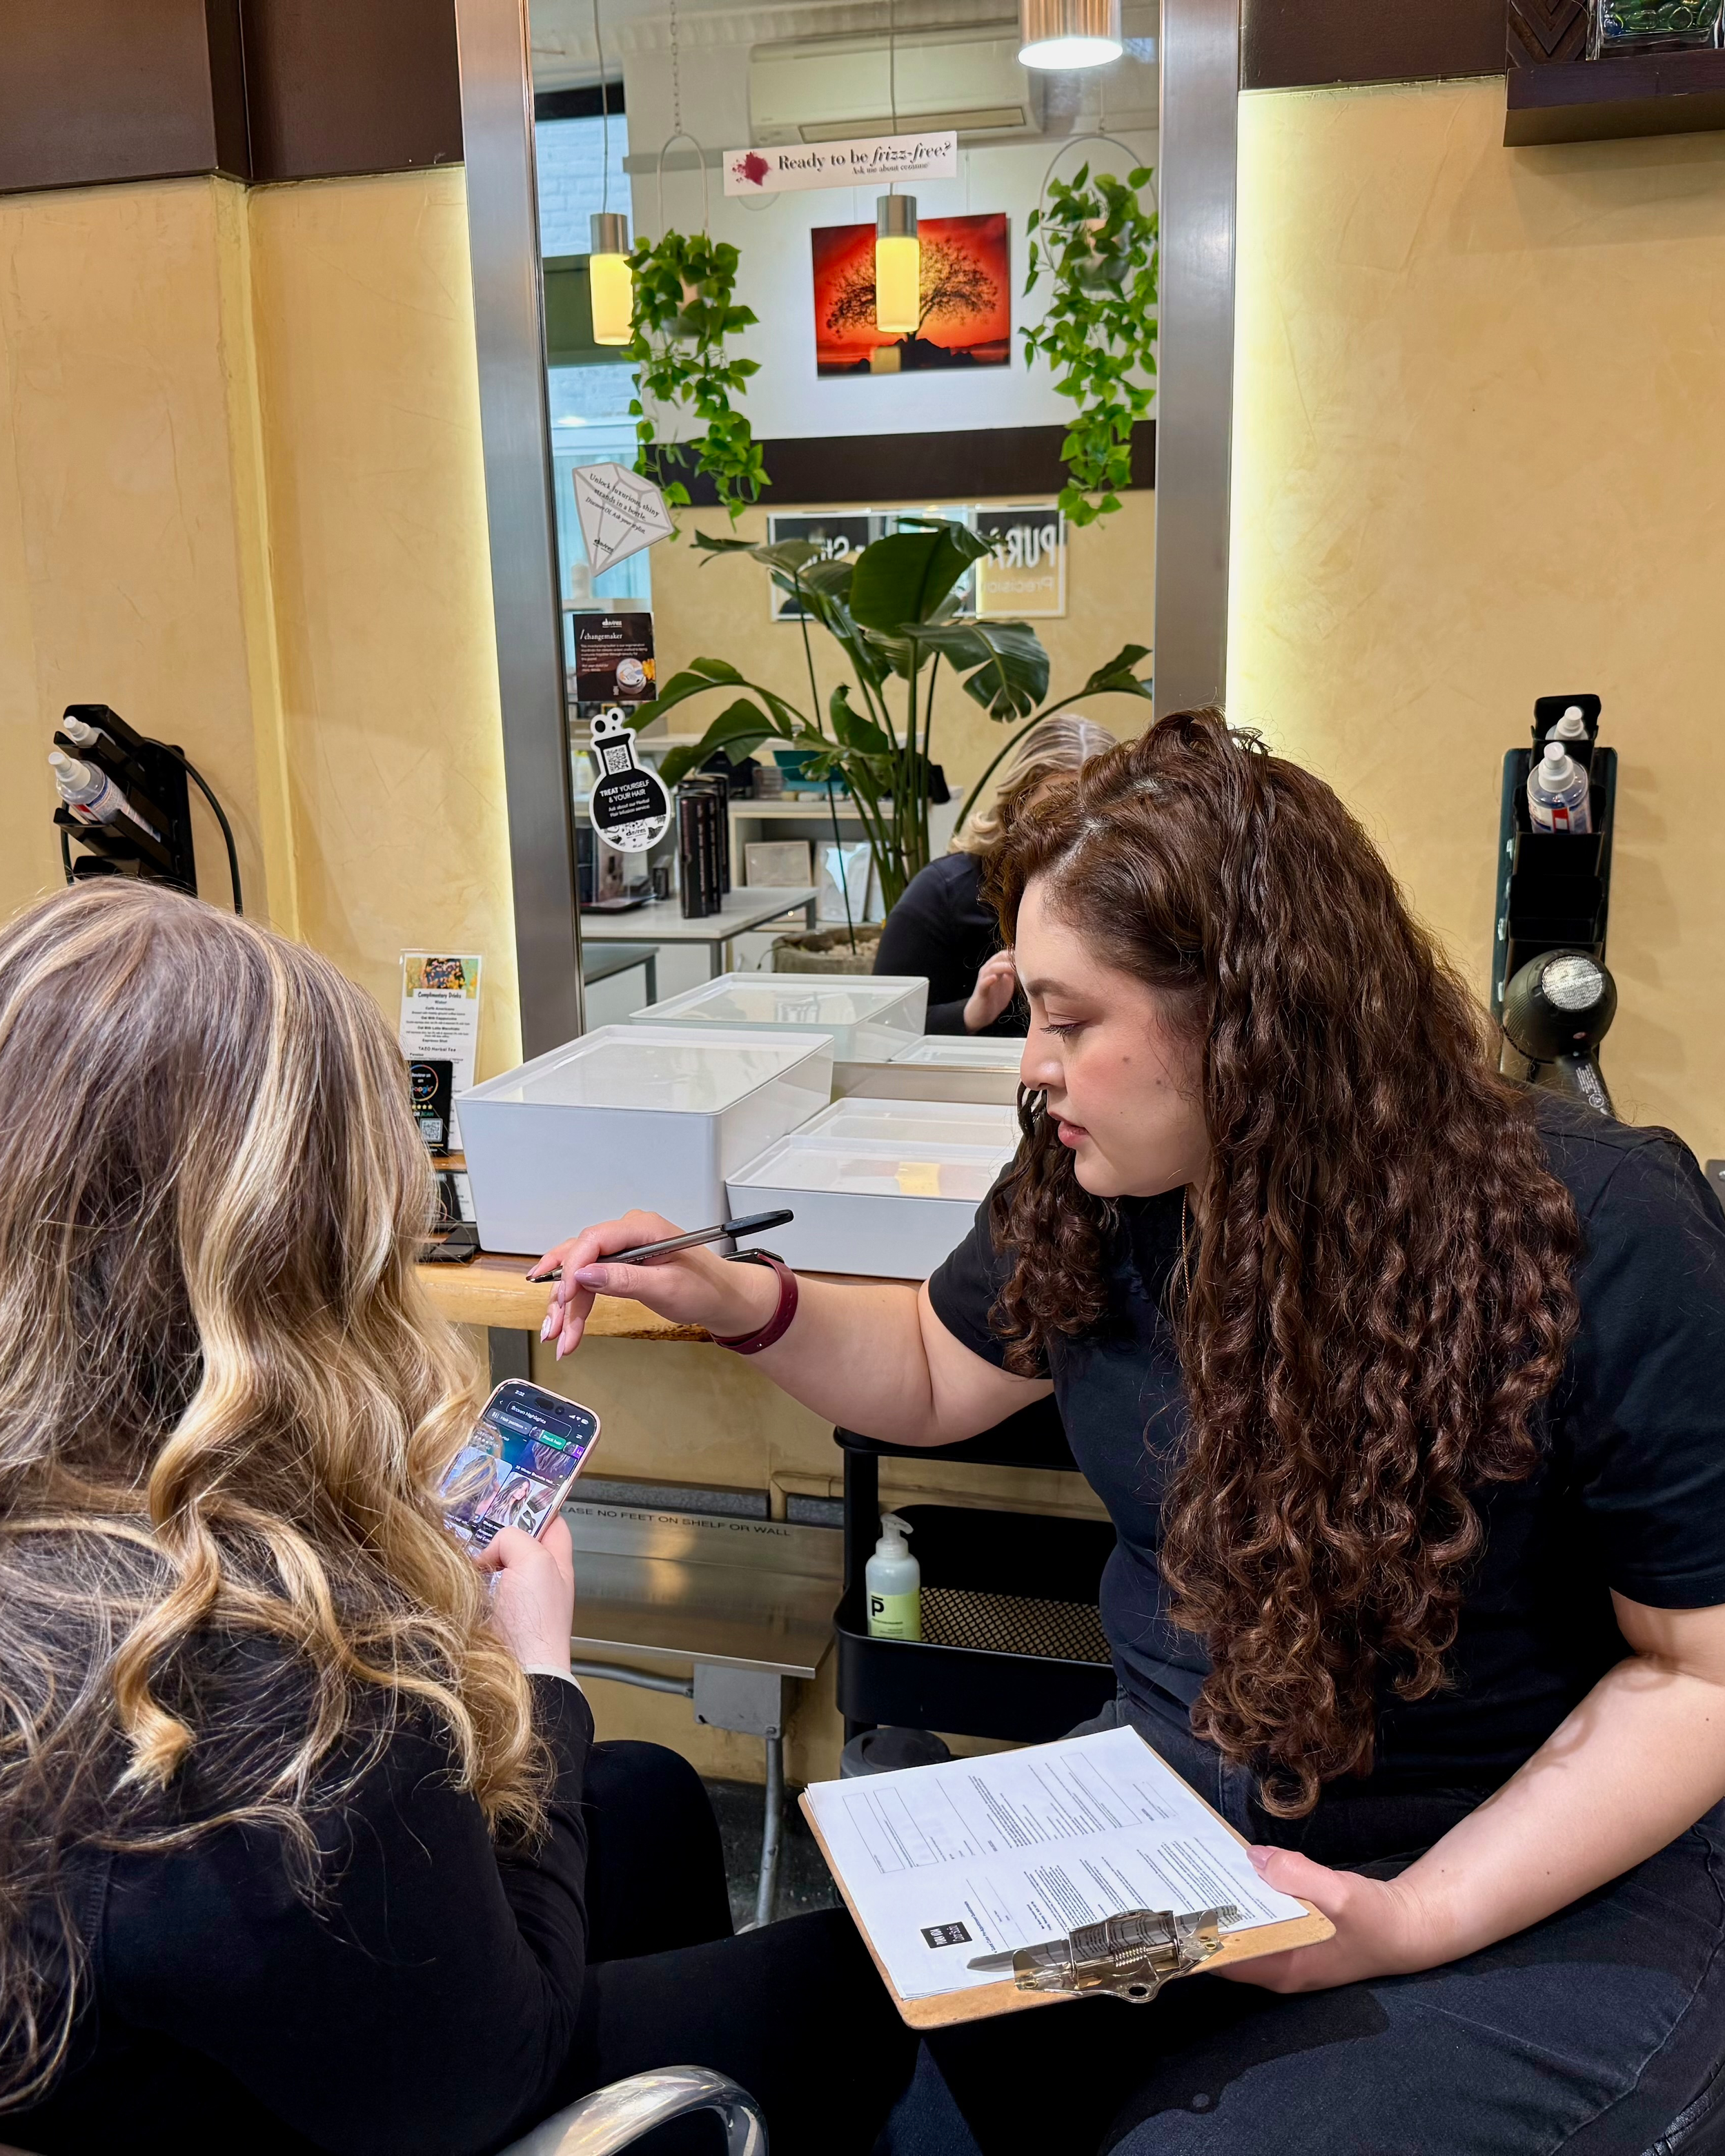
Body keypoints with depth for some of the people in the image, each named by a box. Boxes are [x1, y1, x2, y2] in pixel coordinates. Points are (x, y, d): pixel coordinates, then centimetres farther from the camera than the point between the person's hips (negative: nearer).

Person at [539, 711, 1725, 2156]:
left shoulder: (1600, 1246, -21)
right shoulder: (1094, 1188, -5)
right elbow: (940, 1371, 14)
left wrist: (1414, 1919, -21)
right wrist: (743, 1304, -4)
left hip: (1551, 1889, -4)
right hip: (1176, 1805, 5)